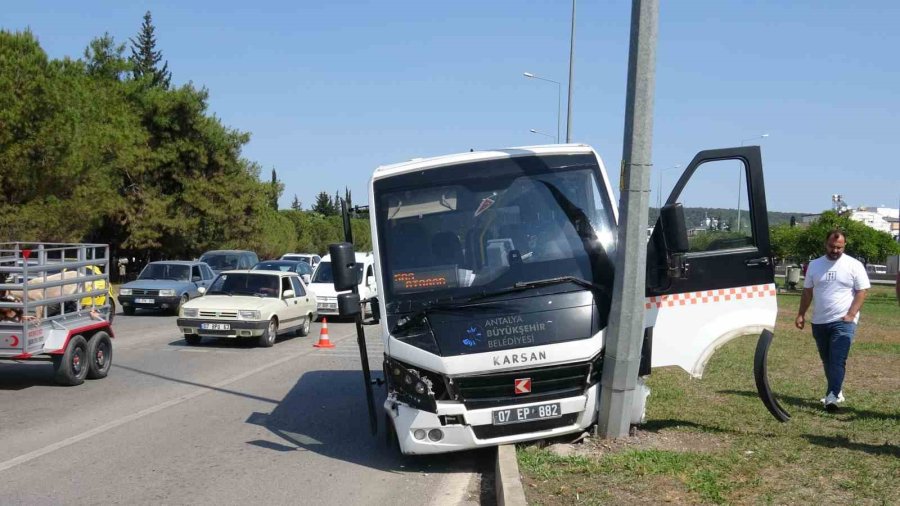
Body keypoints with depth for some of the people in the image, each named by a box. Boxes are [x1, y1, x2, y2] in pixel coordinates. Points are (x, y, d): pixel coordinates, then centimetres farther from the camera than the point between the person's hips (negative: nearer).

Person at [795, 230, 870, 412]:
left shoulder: (854, 265, -3)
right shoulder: (815, 265, 8)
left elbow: (862, 292, -5)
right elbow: (807, 291, 13)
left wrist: (851, 315, -15)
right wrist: (801, 314, 6)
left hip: (843, 322, -5)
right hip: (819, 322, 5)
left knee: (838, 361, -13)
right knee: (827, 361, 13)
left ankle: (832, 397, -18)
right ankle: (836, 392, 26)